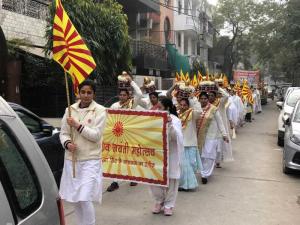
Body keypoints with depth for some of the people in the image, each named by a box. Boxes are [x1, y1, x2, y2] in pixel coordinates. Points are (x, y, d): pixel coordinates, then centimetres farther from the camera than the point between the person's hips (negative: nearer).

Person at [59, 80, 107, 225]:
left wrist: (77, 125, -16)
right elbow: (63, 133, 8)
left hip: (90, 160, -4)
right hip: (71, 159, 4)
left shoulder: (100, 111, -4)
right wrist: (67, 143, -12)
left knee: (85, 199, -11)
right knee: (75, 199, 13)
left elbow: (96, 135, -11)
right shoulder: (70, 109, 7)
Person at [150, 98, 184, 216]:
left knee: (170, 180, 7)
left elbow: (176, 136, -24)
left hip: (170, 155, -4)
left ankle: (169, 205, 24)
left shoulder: (175, 120, -9)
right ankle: (159, 201, 29)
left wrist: (170, 124, -37)